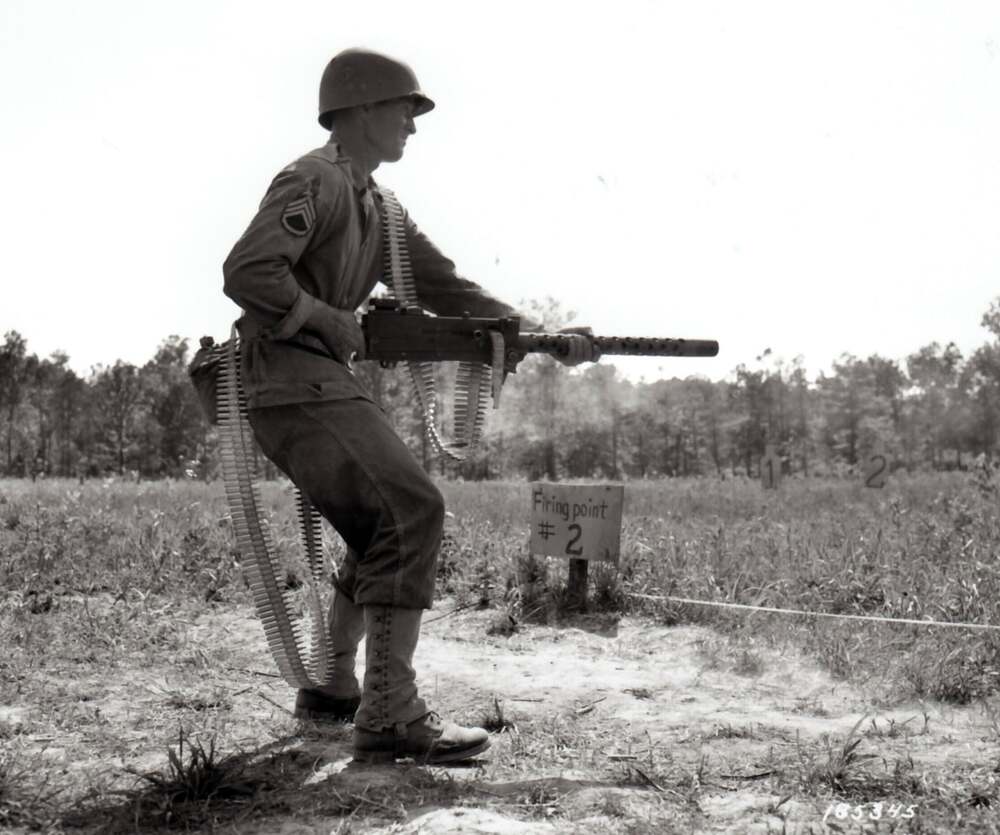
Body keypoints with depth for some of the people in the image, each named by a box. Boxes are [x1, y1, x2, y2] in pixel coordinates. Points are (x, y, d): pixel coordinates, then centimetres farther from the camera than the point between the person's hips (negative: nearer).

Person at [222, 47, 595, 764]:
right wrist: (334, 323, -13)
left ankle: (332, 688, 28)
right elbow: (248, 273, -22)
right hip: (293, 383, -10)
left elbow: (445, 286, 18)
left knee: (387, 530, 16)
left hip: (327, 385, 10)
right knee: (412, 510, -20)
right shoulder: (315, 180, -10)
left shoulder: (377, 207, 19)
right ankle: (391, 718, -19)